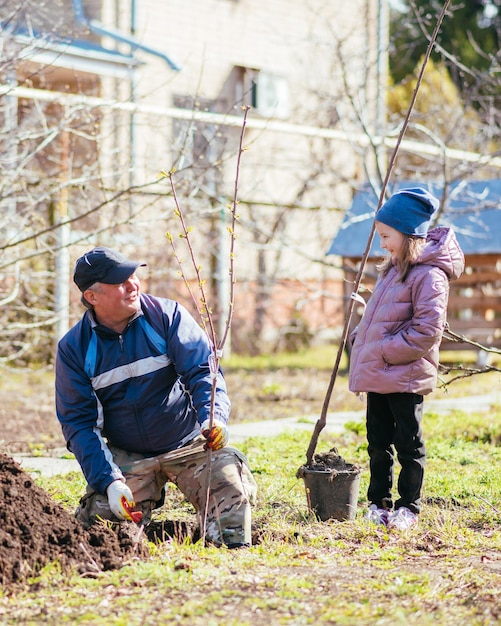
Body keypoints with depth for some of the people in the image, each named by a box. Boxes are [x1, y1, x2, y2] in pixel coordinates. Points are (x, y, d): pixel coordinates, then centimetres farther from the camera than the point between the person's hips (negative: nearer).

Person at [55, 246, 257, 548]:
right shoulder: (73, 348, -4)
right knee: (103, 518, -15)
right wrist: (108, 481, -17)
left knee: (230, 486, -26)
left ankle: (235, 552, -1)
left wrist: (214, 417, -33)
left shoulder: (167, 315, -7)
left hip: (190, 445, -2)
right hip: (127, 458, 2)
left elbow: (203, 370, -12)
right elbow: (78, 421, -4)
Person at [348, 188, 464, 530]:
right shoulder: (393, 269, 15)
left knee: (408, 443, 3)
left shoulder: (429, 274, -15)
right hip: (377, 374, 9)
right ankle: (379, 502, 23)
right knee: (378, 441, 13)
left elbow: (427, 330, -22)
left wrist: (385, 352, -20)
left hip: (405, 377, -9)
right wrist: (360, 337, 9)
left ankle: (409, 507, 14)